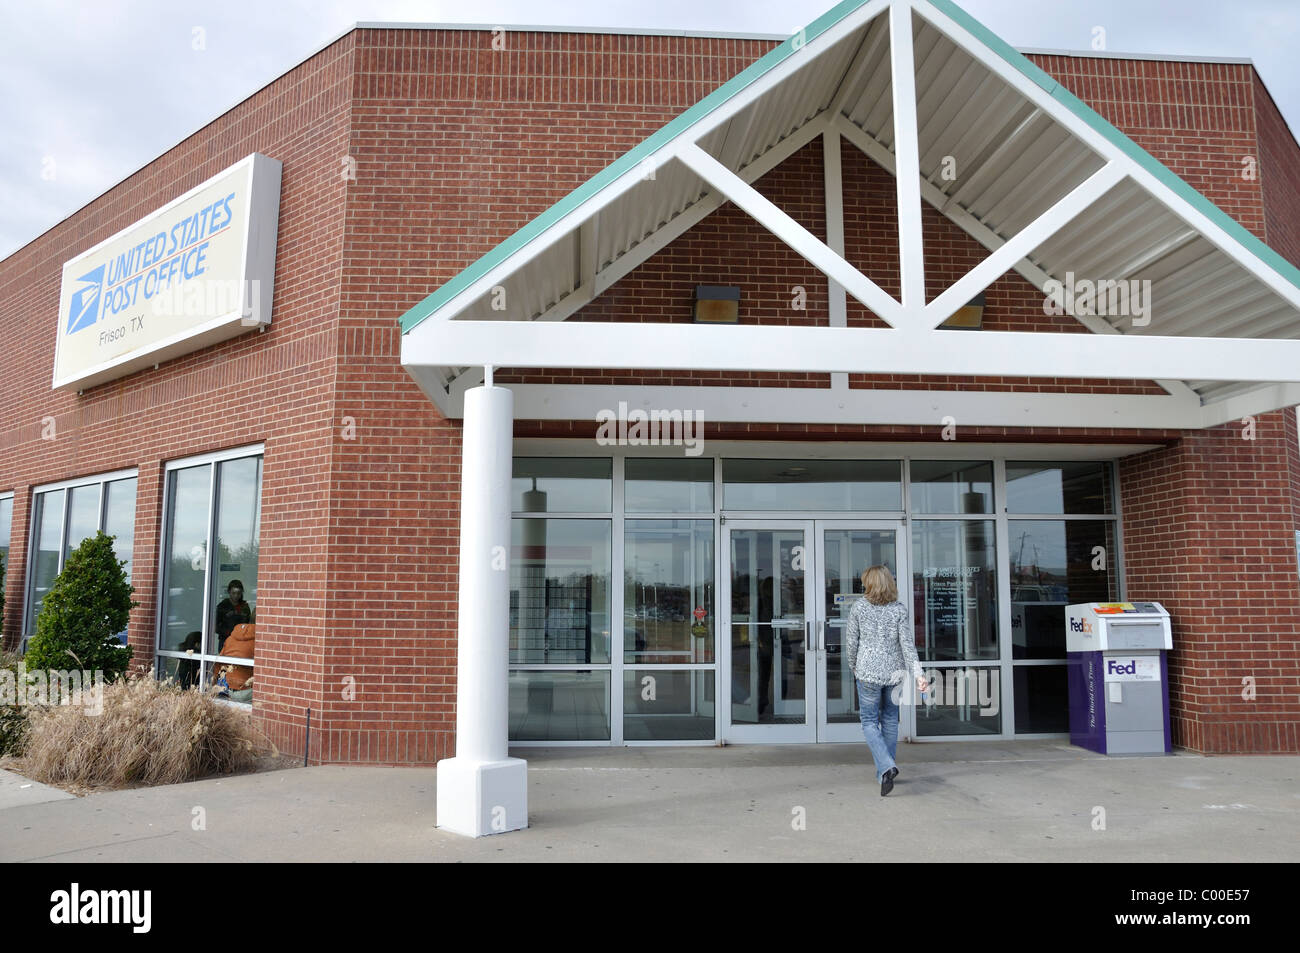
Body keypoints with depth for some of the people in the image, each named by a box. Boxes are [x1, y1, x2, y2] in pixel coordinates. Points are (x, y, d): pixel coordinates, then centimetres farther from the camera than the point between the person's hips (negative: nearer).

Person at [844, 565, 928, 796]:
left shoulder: (859, 607, -5)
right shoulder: (899, 609, -2)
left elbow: (851, 642, -1)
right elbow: (907, 642, -8)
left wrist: (854, 667, 15)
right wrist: (917, 673, -10)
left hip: (868, 673, -3)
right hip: (895, 673, 3)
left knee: (869, 722, 5)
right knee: (890, 721, 16)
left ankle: (886, 767, -16)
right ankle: (884, 771, 23)